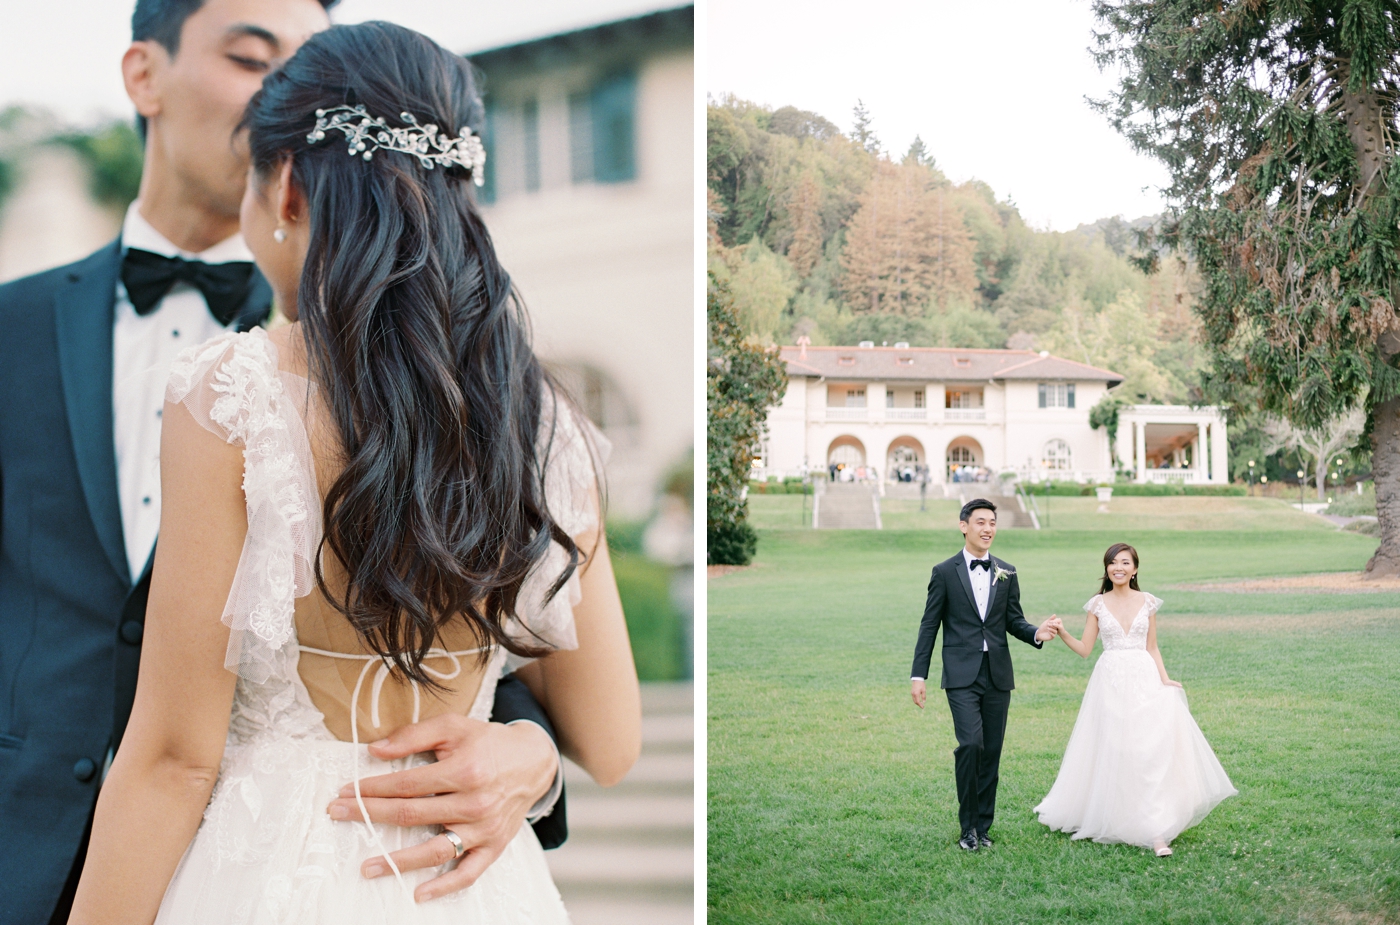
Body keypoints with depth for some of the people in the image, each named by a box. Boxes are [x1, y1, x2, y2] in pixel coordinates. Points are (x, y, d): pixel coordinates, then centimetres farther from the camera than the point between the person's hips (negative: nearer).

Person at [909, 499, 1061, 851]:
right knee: (971, 744, -18)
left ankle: (982, 826, 17)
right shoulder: (945, 572, 0)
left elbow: (1014, 621, 12)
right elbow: (929, 627, 1)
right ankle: (968, 826, -5)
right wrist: (918, 675, -3)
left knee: (991, 753, 7)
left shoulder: (1007, 573, 11)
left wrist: (1037, 633, -11)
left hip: (997, 675, 4)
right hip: (962, 676, -4)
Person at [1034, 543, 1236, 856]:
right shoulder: (1098, 604, 5)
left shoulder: (1147, 602, 6)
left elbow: (1152, 648, 8)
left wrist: (1164, 678, -5)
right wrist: (1062, 633, -11)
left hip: (1144, 680, 0)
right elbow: (1084, 649, 5)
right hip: (1110, 682, 0)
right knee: (1113, 753, 0)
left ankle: (1156, 832, -10)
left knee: (1151, 751, -10)